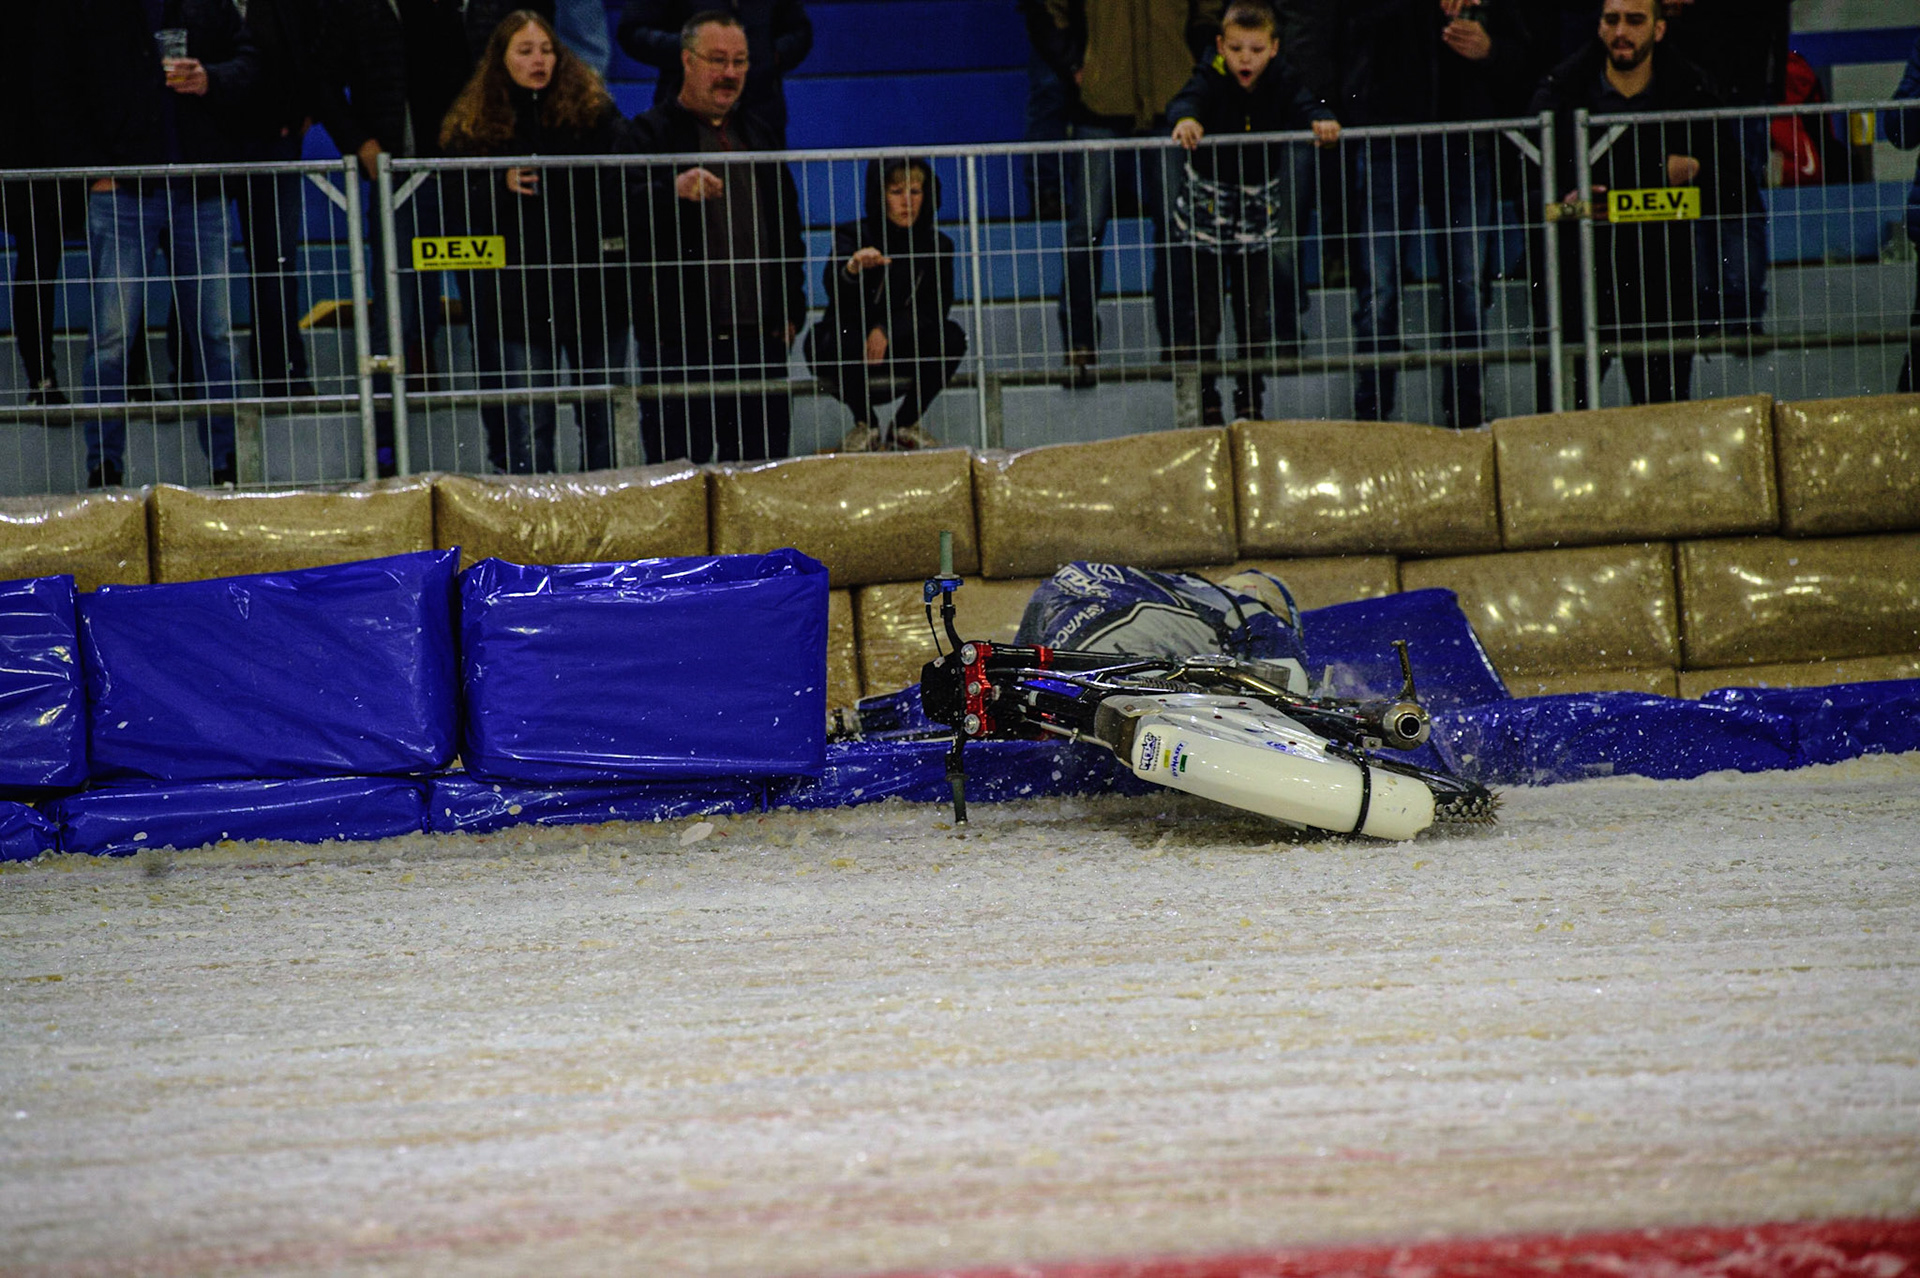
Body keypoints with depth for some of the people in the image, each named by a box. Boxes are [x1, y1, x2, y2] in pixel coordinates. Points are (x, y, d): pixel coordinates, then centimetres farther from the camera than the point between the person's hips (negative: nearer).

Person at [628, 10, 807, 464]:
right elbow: (627, 221, -14)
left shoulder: (758, 136, 20)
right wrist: (673, 192, -33)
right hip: (684, 337, -5)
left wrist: (791, 309, 16)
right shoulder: (651, 133, 1)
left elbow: (788, 229, 25)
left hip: (761, 336, 5)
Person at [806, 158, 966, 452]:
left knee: (951, 337, -24)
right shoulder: (853, 237, -12)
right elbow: (835, 290, -32)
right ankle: (866, 424, -7)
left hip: (904, 353, 3)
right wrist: (852, 269, -57)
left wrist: (887, 330, -27)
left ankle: (906, 424, -3)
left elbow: (936, 307, -10)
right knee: (843, 339, -35)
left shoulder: (938, 245, -1)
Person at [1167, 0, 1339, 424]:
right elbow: (1188, 99, -33)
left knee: (1258, 316, 8)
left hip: (1258, 216, 2)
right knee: (1198, 316, 2)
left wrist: (1322, 120, -45)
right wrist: (1185, 118, -57)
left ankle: (1249, 400, 23)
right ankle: (1203, 401, 17)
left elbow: (1304, 105, -21)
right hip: (1204, 213, -2)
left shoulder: (1279, 85, -5)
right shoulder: (1212, 80, -13)